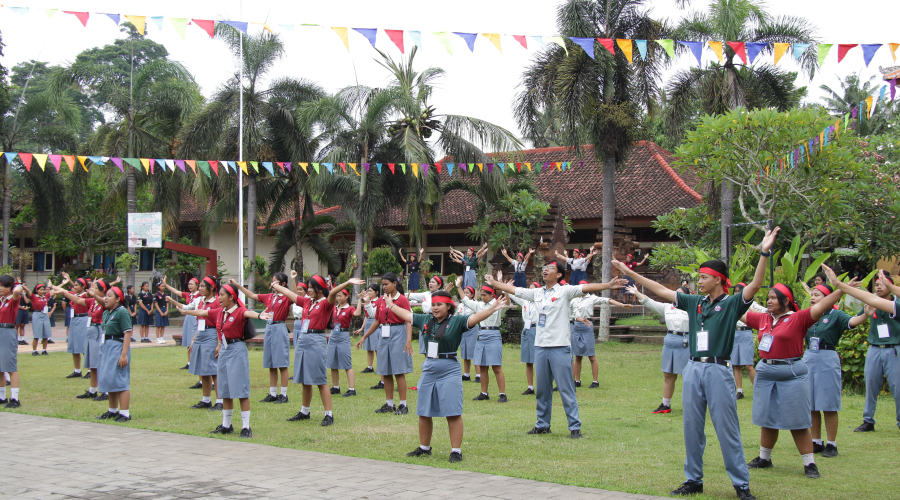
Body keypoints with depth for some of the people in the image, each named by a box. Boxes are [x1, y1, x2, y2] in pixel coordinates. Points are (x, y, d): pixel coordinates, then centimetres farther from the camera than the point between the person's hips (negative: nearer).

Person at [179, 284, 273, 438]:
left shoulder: (239, 311, -13)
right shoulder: (219, 312, 9)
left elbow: (248, 313, -36)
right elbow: (201, 312, 25)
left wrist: (259, 315, -59)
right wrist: (185, 311, 41)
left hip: (237, 350, -8)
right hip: (224, 350, 8)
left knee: (241, 390, -6)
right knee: (225, 391, 14)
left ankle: (246, 427, -3)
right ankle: (226, 425, 24)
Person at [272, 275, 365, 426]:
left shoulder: (326, 303, -6)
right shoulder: (306, 301, 13)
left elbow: (333, 293, -26)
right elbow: (289, 293, 27)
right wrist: (276, 286, 40)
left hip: (317, 341, -7)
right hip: (302, 339, 7)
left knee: (320, 379, -6)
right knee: (305, 379, 15)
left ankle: (329, 415, -2)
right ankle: (304, 412, 26)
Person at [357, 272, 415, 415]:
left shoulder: (402, 300, -7)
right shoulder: (380, 301, 10)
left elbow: (408, 321, -11)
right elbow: (377, 321, 17)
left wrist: (409, 340, -21)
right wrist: (364, 337, 18)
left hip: (398, 335, -6)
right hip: (384, 336, 6)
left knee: (399, 371, -5)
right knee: (386, 372, 8)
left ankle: (403, 405, 0)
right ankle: (389, 404, 16)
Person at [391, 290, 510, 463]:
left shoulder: (456, 322, -7)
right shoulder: (425, 320, 8)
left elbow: (475, 318, -20)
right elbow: (406, 315, 21)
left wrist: (492, 309, -35)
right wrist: (391, 306, 31)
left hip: (449, 371, -6)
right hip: (428, 370, 6)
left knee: (453, 414, -4)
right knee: (424, 412, 14)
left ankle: (456, 451, 2)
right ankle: (424, 447, 30)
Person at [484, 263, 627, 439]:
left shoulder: (564, 291, -4)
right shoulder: (536, 293, 12)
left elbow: (586, 288, -17)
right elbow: (513, 290, 23)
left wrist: (608, 285, -29)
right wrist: (494, 283, 29)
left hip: (560, 347, -6)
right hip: (540, 346, 6)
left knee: (566, 390, -3)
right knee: (541, 390, 13)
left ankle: (575, 427, 2)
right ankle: (542, 425, 24)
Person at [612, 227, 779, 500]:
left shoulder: (732, 304, -3)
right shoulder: (695, 303, 12)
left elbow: (755, 285, -18)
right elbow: (661, 290, 15)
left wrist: (764, 253, -29)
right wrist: (629, 273, 15)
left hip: (718, 370, -6)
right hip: (693, 369, 6)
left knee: (727, 430, -3)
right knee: (692, 428, 9)